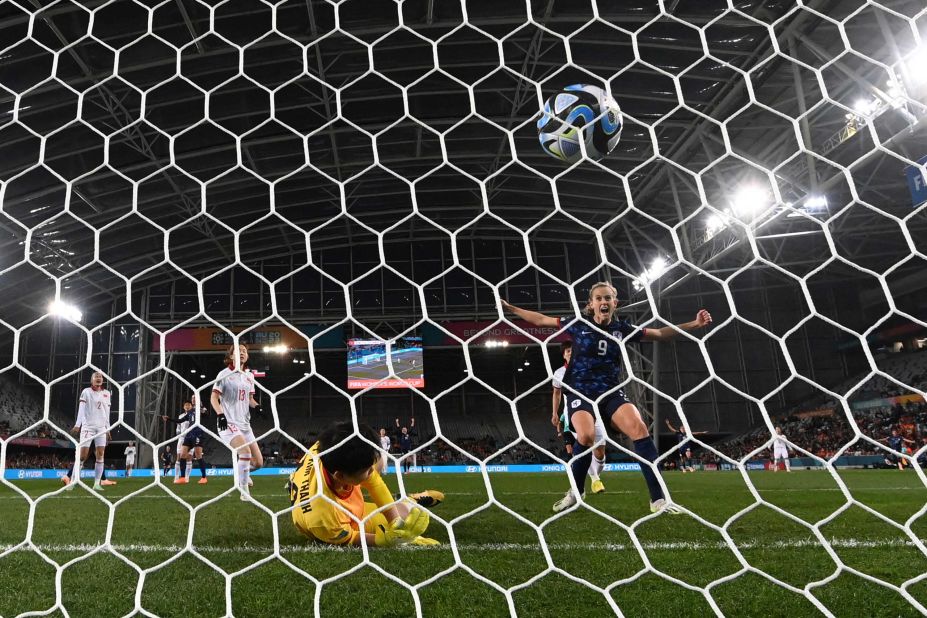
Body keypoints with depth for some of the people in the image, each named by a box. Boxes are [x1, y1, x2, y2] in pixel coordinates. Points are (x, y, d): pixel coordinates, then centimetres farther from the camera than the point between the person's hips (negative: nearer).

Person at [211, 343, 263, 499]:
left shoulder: (249, 376, 13)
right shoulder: (225, 374, -5)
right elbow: (214, 398, -6)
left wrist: (257, 406, 0)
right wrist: (220, 414, -20)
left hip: (245, 423, 6)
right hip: (228, 423, -6)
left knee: (258, 462, 3)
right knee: (245, 452, -28)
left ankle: (243, 472, 36)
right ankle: (245, 491, -13)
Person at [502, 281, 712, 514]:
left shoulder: (622, 328, 5)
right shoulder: (578, 323, 0)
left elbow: (659, 334, 13)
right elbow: (541, 319, 8)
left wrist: (693, 324, 4)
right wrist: (509, 307, 7)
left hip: (612, 392, 2)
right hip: (581, 391, -2)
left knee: (639, 429, -24)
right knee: (586, 437, -30)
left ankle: (658, 499, -16)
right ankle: (575, 494, -4)